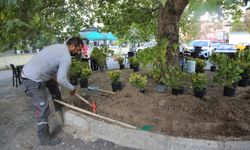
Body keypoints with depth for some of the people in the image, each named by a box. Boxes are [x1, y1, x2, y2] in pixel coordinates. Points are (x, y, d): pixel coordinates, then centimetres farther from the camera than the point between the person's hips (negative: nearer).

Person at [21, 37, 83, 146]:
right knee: (43, 110, -1)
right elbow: (61, 79, -20)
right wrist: (72, 89, -5)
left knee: (54, 85, 28)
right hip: (33, 80, -10)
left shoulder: (59, 47, 10)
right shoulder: (67, 57, -18)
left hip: (30, 72, 10)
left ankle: (59, 109, 48)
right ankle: (45, 139, 17)